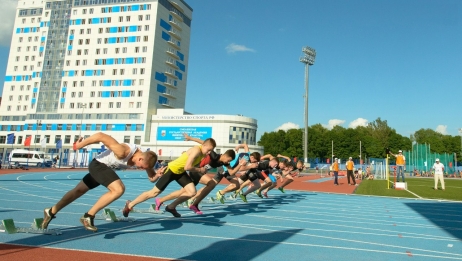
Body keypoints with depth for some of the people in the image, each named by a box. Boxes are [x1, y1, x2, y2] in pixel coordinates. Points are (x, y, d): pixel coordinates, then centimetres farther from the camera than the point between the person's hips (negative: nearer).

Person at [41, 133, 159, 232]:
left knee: (79, 191, 21)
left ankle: (50, 212, 40)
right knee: (119, 189, -25)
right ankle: (88, 216, -13)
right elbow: (100, 136, -37)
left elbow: (152, 177, -8)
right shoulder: (123, 152, -36)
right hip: (98, 164, -8)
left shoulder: (142, 157, -13)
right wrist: (80, 145, -24)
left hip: (104, 168, 8)